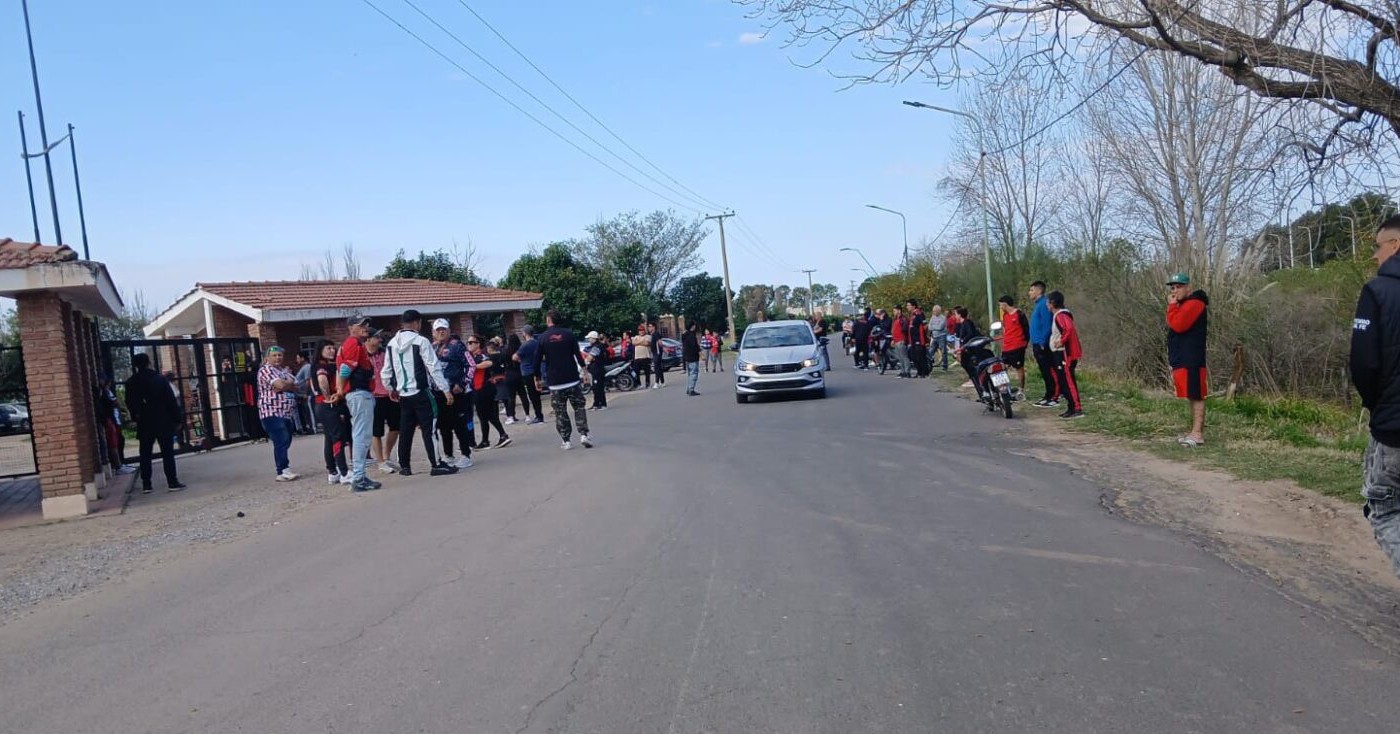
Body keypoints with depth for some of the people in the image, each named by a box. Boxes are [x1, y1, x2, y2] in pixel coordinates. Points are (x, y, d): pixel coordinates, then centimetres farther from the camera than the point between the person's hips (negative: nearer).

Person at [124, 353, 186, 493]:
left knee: (145, 455, 10)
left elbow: (130, 403, 7)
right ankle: (172, 482, -2)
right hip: (164, 422, -3)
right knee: (167, 453, 1)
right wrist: (177, 419, -2)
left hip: (144, 424, 3)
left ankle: (146, 485, 9)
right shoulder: (160, 379, -8)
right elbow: (171, 401, -8)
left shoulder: (131, 383, 0)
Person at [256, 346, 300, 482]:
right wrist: (289, 384, 2)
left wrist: (284, 385, -9)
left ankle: (285, 469, 14)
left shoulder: (285, 370, 20)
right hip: (272, 412, -8)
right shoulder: (265, 370, -4)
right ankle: (282, 472, -16)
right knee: (281, 441, -15)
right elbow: (280, 384, -18)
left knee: (286, 441, 8)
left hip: (286, 413, 8)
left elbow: (295, 387, 8)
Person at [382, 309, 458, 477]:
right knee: (429, 428, -4)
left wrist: (391, 389, 28)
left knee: (405, 430, 13)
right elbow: (434, 368, -14)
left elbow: (386, 371, 12)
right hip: (421, 393, -6)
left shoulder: (392, 343, 7)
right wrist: (446, 390, -11)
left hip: (403, 394, 6)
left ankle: (404, 466, 19)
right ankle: (436, 465, -5)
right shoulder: (421, 341, -11)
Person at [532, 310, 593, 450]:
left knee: (560, 412, 8)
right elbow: (578, 355, -4)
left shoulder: (543, 338, 0)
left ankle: (566, 441, 7)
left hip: (555, 382, 0)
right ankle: (584, 435, -3)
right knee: (579, 407, 9)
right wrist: (584, 372, 3)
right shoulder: (569, 334, 0)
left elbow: (537, 361, 0)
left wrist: (538, 379, 11)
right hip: (573, 379, 0)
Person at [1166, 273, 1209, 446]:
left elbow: (1177, 325, -21)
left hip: (1191, 360, -11)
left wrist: (1172, 306, -12)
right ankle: (1196, 431, 14)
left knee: (1196, 396, -10)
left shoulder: (1194, 303, -11)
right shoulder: (1184, 304, 21)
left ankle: (1198, 433, -12)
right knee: (1192, 396, 11)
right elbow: (1175, 326, 20)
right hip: (1182, 359, 11)